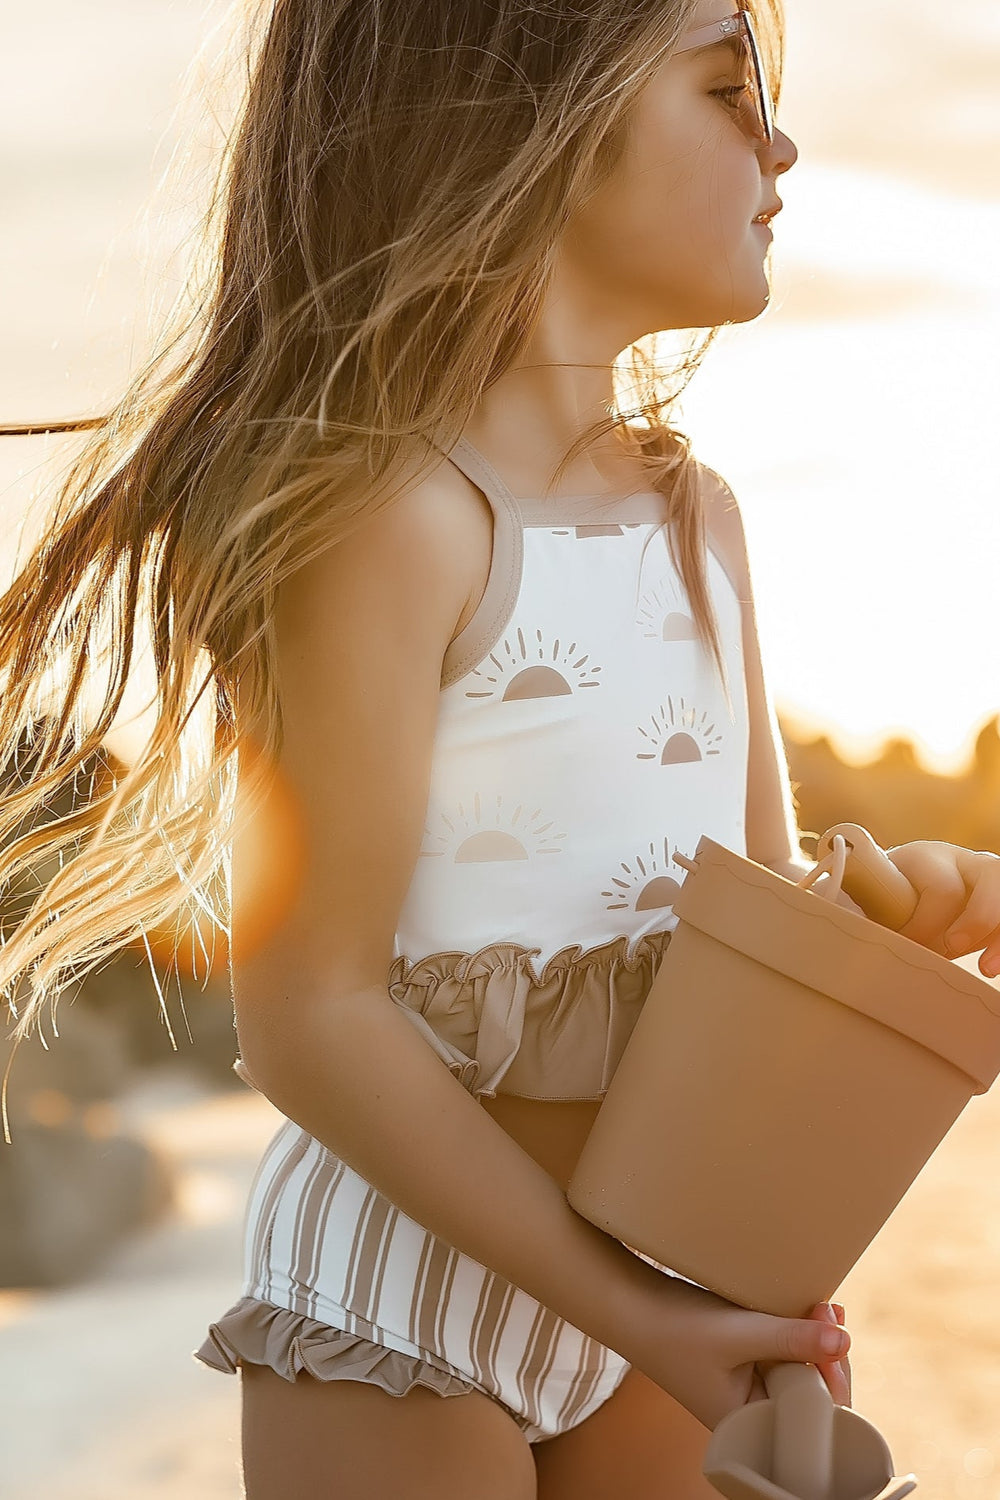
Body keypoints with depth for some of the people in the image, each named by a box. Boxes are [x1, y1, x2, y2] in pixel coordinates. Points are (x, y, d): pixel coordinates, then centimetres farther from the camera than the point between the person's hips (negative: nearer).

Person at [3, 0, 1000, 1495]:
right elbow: (311, 1017, -20)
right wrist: (625, 1306, -19)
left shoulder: (698, 514, 6)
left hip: (663, 1258, 7)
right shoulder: (393, 515, -19)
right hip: (402, 1275, -7)